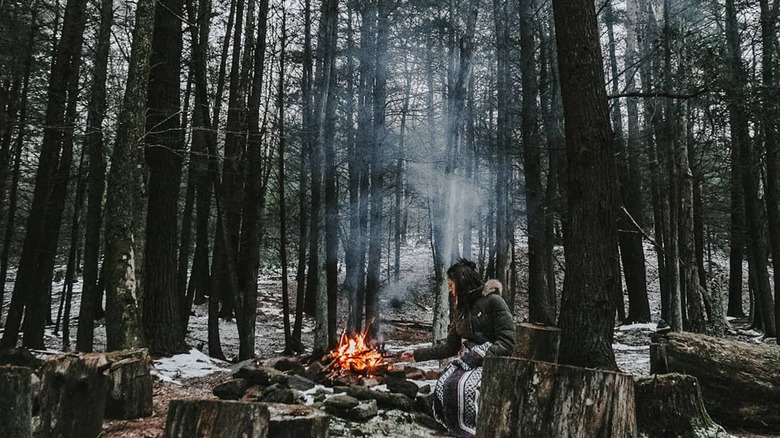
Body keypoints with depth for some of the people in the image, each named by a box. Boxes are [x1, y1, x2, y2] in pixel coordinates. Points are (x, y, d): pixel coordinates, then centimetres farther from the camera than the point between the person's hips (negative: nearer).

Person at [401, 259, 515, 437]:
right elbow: (449, 348, 19)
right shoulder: (461, 310, 17)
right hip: (469, 360, 6)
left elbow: (507, 343, -12)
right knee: (443, 384, -22)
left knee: (466, 386, -32)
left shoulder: (493, 301, -6)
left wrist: (479, 356, -21)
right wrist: (417, 355, 18)